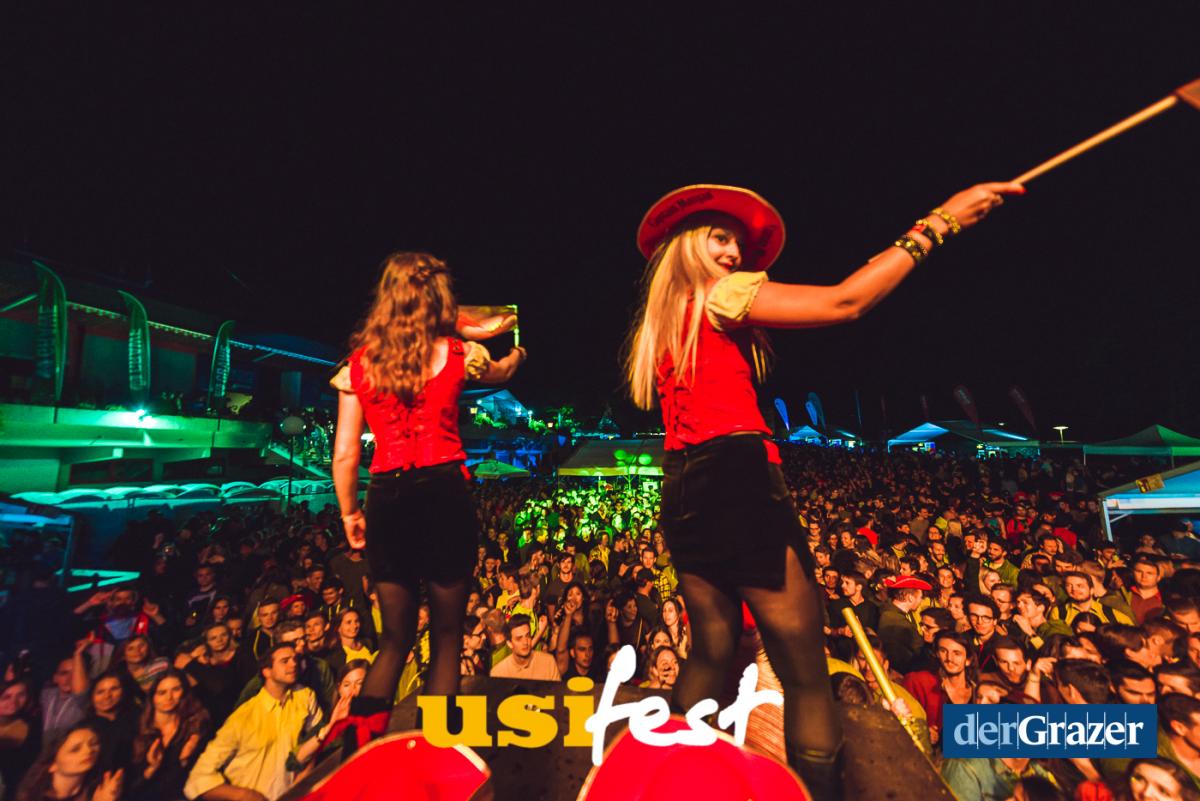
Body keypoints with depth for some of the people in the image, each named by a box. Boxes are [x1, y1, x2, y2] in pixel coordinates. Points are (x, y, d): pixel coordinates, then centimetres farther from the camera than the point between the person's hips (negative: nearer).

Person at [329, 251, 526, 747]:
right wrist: (517, 351, 45)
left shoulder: (357, 363, 6)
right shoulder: (456, 354, -1)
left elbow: (345, 455, 6)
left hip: (386, 499, 4)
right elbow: (502, 373, 23)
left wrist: (350, 513, 18)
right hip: (444, 493, -3)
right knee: (446, 634, 11)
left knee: (395, 636, 20)